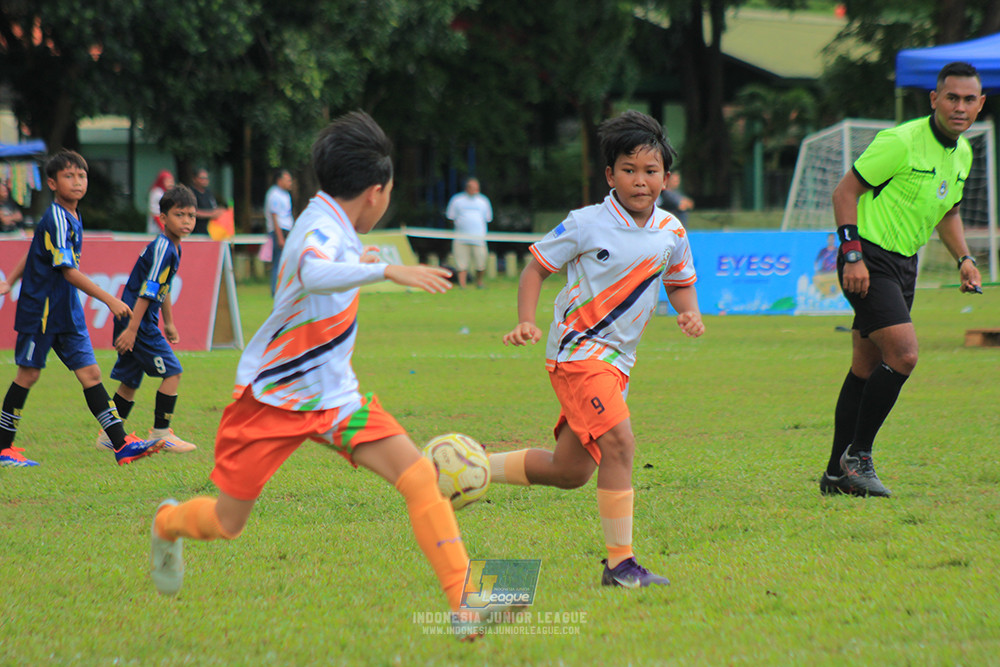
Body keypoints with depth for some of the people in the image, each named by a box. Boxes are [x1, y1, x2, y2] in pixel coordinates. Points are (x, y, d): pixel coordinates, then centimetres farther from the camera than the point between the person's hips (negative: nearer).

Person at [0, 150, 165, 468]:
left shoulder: (71, 218, 10)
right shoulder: (55, 220, -18)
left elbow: (34, 251, 22)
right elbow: (69, 272, -25)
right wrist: (110, 300, -26)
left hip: (68, 312, 8)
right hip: (40, 310, -8)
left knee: (90, 373, 0)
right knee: (28, 374, 1)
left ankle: (121, 444, -6)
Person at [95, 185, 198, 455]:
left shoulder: (172, 248, 13)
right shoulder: (162, 248, -18)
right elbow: (147, 291, -22)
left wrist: (169, 323, 32)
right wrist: (131, 329, -24)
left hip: (136, 321, 10)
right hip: (136, 321, -10)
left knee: (130, 380, 15)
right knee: (172, 372, -8)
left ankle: (109, 435, 22)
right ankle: (160, 433, -2)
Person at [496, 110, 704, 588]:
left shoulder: (671, 234, 4)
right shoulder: (586, 225, -10)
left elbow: (681, 282, 20)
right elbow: (537, 266, -1)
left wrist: (689, 312, -1)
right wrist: (526, 321, -14)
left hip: (615, 359, 7)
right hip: (577, 350, -7)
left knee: (570, 471, 9)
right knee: (619, 442, -23)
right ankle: (619, 563, -17)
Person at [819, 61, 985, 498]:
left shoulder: (963, 155, 9)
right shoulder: (901, 142, -17)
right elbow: (845, 191, -12)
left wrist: (964, 260, 10)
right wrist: (853, 254, -19)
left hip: (904, 264, 8)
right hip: (869, 259, -8)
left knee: (867, 369, 10)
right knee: (903, 354, -20)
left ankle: (837, 474, 16)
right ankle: (857, 455, -7)